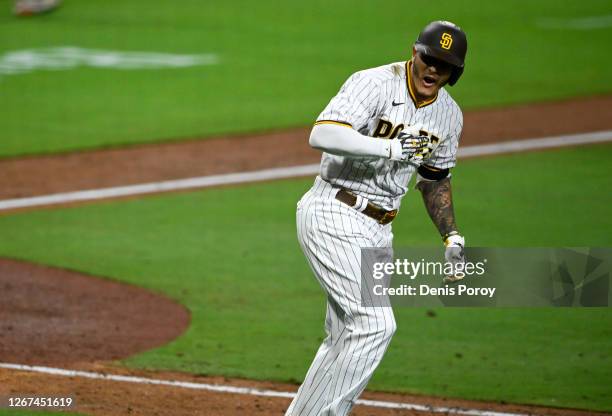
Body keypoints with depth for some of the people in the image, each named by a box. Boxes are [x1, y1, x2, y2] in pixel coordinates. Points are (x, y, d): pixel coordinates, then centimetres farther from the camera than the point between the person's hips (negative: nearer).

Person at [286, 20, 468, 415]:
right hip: (333, 217, -8)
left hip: (378, 231, 8)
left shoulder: (449, 115, 6)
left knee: (347, 336, 12)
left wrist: (452, 236, 11)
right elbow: (322, 134, -32)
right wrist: (389, 149, -41)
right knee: (375, 323, -18)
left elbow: (435, 178, 21)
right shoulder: (375, 84, -17)